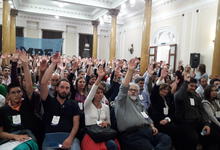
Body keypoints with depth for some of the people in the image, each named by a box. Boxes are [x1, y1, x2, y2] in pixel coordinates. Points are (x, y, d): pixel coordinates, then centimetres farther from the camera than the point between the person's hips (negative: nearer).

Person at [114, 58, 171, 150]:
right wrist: (130, 71, -24)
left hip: (146, 130, 8)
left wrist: (152, 126, 9)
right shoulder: (122, 101, 6)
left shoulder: (138, 103, 28)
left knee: (166, 139, -14)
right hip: (132, 134, -7)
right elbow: (123, 88, -13)